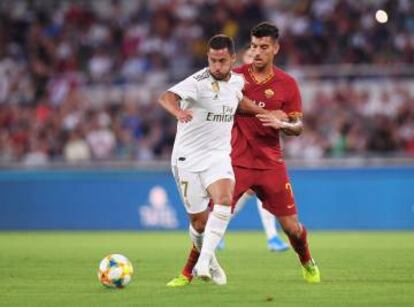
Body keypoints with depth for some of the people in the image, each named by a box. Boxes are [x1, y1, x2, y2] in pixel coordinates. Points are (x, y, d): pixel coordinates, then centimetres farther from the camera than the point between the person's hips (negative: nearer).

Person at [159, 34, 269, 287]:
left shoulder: (237, 81, 3)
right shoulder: (199, 82, -18)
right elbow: (167, 97, -36)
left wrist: (266, 113, 25)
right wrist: (178, 111, -58)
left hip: (218, 156, 4)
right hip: (188, 157, -4)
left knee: (224, 201, -25)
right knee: (199, 221, 2)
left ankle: (204, 262, -26)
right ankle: (210, 263, 30)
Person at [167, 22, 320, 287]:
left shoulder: (287, 84, 1)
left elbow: (298, 126, 3)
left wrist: (281, 123, -17)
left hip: (271, 163, 1)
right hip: (237, 162, -1)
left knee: (292, 226, 4)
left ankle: (308, 263, 34)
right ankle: (188, 273, -1)